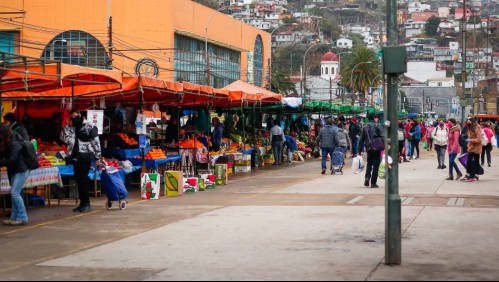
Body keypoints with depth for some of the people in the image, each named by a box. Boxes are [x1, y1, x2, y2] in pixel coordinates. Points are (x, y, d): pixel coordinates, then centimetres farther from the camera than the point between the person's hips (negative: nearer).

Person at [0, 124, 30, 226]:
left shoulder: (14, 143, -19)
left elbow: (11, 160, -25)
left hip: (21, 170, -10)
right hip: (14, 171, 10)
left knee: (15, 193, -12)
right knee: (14, 193, 9)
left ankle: (22, 218, -7)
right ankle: (14, 217, 13)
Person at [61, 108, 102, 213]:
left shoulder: (89, 127, -5)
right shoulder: (71, 128, 13)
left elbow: (96, 142, -5)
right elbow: (65, 139, 4)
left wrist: (98, 156, -7)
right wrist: (68, 127, -3)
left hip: (85, 157, -6)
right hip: (75, 157, 6)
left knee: (83, 179, -9)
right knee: (78, 180, 7)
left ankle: (86, 203, -2)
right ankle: (82, 203, 13)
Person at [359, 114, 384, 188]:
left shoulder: (365, 127, 10)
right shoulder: (378, 125, -5)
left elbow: (361, 139, 11)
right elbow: (383, 136, -16)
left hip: (369, 148, 4)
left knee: (369, 163, 22)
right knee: (376, 165, 3)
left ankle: (367, 177, 0)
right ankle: (373, 182, 2)